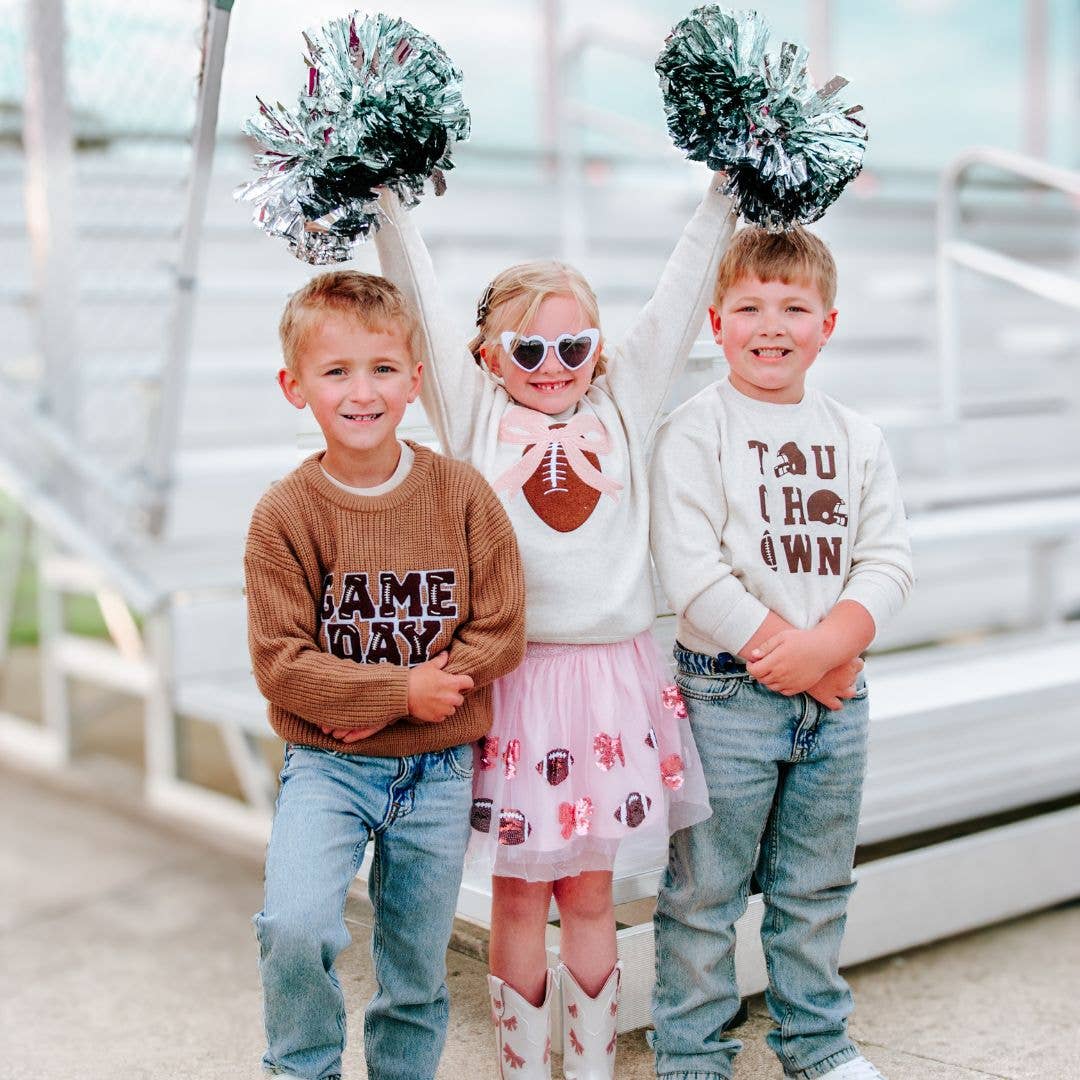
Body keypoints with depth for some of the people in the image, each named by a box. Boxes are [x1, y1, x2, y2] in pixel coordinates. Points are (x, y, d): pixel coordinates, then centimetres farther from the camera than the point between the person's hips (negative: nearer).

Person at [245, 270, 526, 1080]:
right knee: (297, 927, -22)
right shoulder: (284, 515, -9)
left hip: (437, 769, 2)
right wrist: (405, 686, -17)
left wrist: (380, 704, -15)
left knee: (417, 972, 12)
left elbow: (500, 634, -7)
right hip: (326, 765, -1)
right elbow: (281, 663, -11)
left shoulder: (462, 495, -5)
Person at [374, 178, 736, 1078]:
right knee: (518, 895, 9)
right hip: (511, 676, -2)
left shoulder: (622, 406, 7)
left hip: (610, 675, 2)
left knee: (590, 893, 13)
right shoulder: (474, 412, 2)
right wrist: (387, 191, -1)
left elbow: (678, 300, 9)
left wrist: (727, 191, 9)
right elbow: (418, 294, 0)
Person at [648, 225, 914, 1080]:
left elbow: (888, 560, 2)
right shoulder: (696, 431, -7)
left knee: (817, 887, 16)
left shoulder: (856, 438, 9)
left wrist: (826, 647, -15)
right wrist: (790, 655, -15)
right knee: (705, 891, 4)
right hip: (726, 696, -4)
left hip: (836, 700, 5)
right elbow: (691, 572, -15)